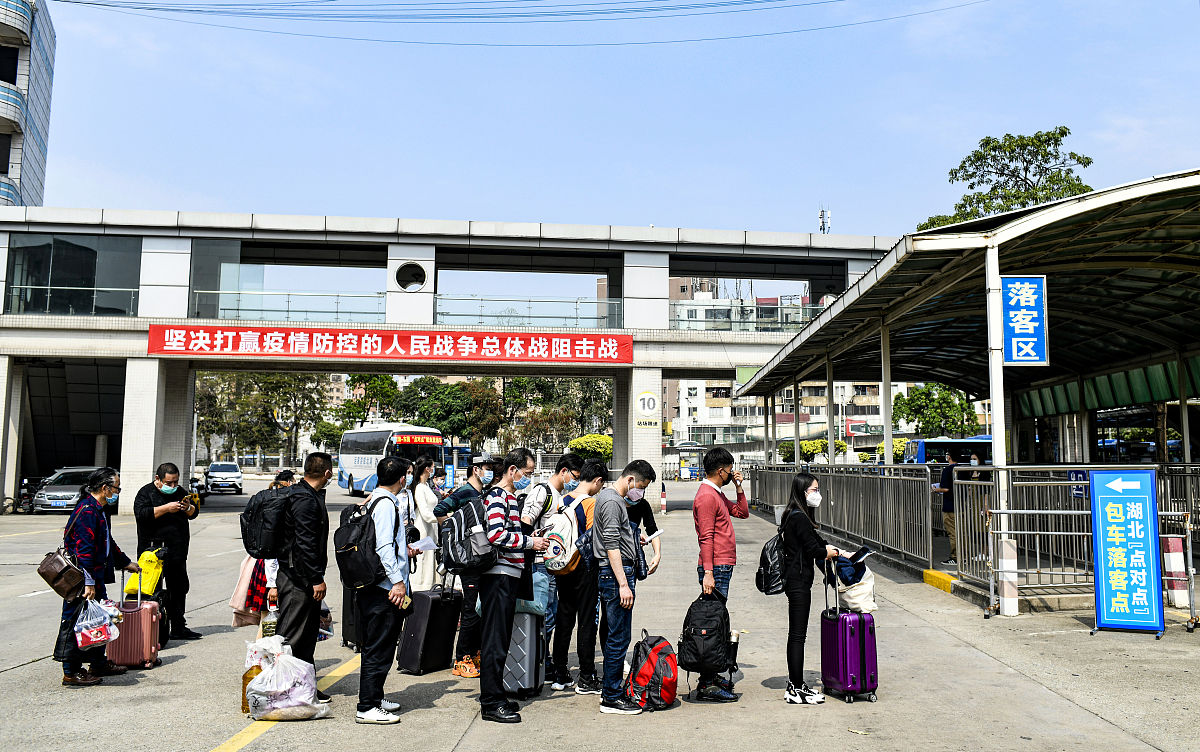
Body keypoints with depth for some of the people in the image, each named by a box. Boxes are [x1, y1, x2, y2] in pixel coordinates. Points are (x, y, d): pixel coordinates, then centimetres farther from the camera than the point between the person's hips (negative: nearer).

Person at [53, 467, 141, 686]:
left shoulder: (98, 510, 15)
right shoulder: (87, 510, -18)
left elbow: (107, 542, 29)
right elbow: (84, 550, -23)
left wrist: (126, 563, 38)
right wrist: (89, 583, -24)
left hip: (95, 578, 11)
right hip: (82, 579, -11)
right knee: (76, 623, -2)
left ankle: (99, 663, 29)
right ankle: (71, 673, 6)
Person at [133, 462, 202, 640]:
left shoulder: (179, 492, 15)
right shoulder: (146, 492, -3)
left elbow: (194, 513, 18)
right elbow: (141, 514, -19)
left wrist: (188, 508, -4)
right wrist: (166, 508, -22)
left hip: (177, 552, 7)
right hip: (154, 551, -6)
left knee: (179, 589, 12)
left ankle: (178, 627, 21)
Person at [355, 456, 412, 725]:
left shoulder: (374, 500, 15)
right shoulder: (386, 504, -15)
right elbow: (384, 547, -22)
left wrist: (404, 550, 34)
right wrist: (398, 580, -23)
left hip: (369, 587, 10)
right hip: (384, 589, -10)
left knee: (374, 647, 18)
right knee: (379, 649, -4)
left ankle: (374, 697, 30)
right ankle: (368, 708, 2)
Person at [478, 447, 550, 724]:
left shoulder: (510, 496, 20)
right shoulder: (498, 495, -11)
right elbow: (496, 535, -23)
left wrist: (530, 540, 14)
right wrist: (529, 542, -15)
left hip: (508, 576, 10)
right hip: (499, 575, -10)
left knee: (499, 639, 15)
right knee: (496, 641, -5)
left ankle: (492, 695, 25)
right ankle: (492, 703, 1)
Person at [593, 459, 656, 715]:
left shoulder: (608, 496, 17)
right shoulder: (612, 502, -15)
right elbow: (612, 546, -21)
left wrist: (633, 538, 21)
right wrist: (623, 585, -24)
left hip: (611, 574, 11)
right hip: (615, 573, -11)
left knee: (614, 634, 16)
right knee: (619, 637, -6)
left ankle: (612, 689, 24)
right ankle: (611, 698, 1)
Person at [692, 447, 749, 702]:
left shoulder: (717, 494, 17)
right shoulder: (706, 496, -15)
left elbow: (742, 512, 25)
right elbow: (706, 537, -21)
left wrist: (739, 488, 14)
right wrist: (708, 572, -24)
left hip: (723, 567, 11)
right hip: (715, 569, -11)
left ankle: (711, 676, 23)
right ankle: (707, 686, -6)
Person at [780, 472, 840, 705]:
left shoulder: (795, 515, 14)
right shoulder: (800, 517, -18)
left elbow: (817, 540, 21)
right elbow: (814, 550, -18)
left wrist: (837, 552, 7)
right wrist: (834, 553, 2)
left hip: (795, 579, 10)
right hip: (798, 581, -10)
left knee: (796, 634, 15)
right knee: (798, 635, -4)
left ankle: (795, 684, 24)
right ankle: (796, 690, 2)